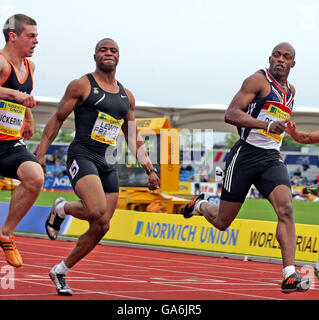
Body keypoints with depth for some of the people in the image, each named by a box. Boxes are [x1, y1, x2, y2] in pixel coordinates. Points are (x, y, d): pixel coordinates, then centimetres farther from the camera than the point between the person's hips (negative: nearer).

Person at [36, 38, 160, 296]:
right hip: (82, 157, -6)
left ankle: (60, 271, 16)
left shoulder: (127, 97, 17)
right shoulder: (82, 86, 1)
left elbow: (134, 137, 22)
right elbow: (58, 118, 3)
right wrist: (41, 152, -6)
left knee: (100, 228, 1)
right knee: (98, 213, -28)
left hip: (108, 165, 6)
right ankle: (61, 209, 4)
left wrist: (150, 169, 14)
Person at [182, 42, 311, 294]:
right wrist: (267, 125, -29)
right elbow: (231, 114, -18)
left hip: (272, 159, 5)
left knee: (285, 209, -21)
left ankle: (290, 277, -27)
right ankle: (200, 205, 40)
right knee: (222, 222, 3)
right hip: (245, 155, -5)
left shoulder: (290, 91, 16)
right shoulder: (259, 80, -7)